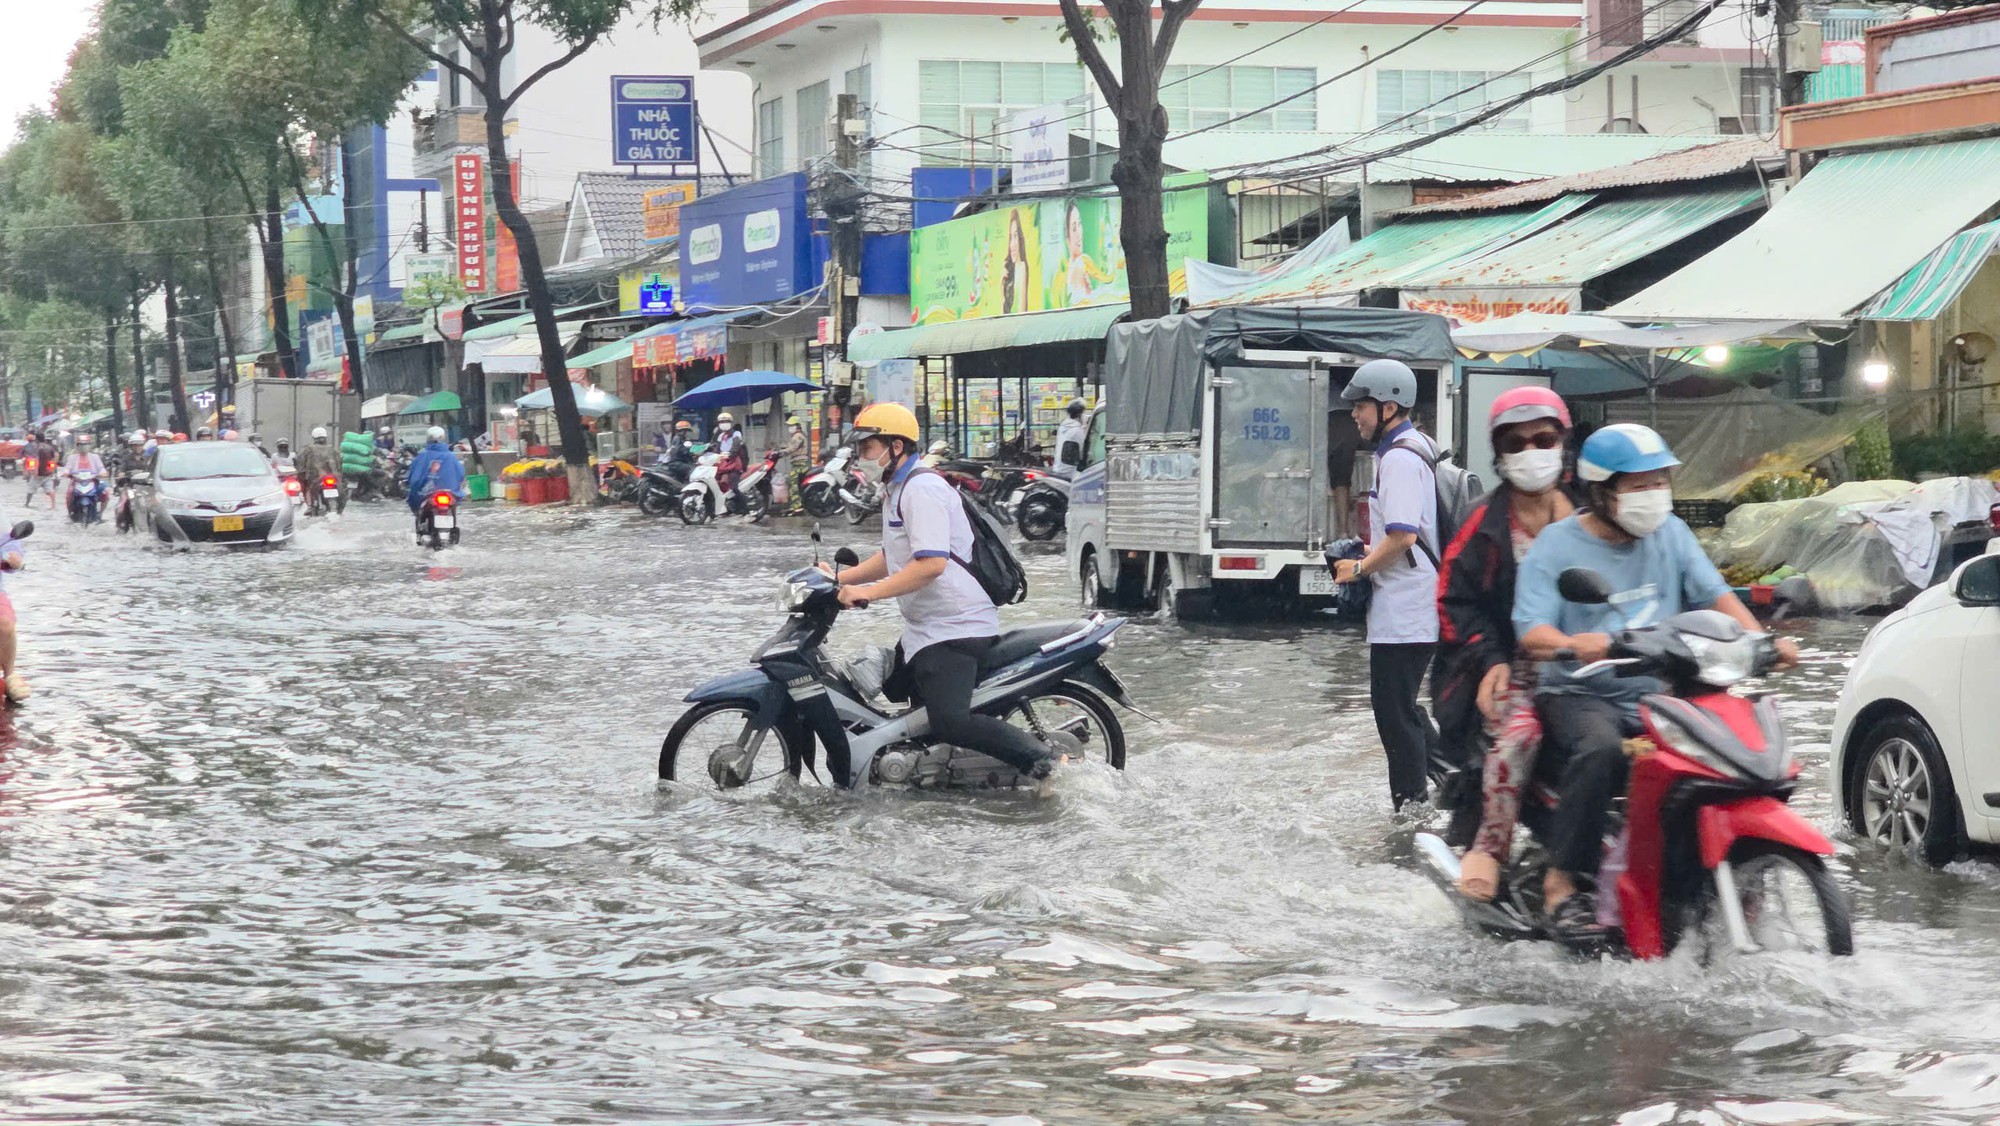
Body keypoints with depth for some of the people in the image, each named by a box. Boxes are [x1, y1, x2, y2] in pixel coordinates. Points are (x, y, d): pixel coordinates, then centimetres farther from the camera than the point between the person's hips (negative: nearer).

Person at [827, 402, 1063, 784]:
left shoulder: (922, 488, -16)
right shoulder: (897, 490, 19)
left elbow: (931, 563, -26)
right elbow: (893, 557, 26)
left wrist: (867, 592, -26)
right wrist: (841, 578, 14)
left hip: (954, 628, -12)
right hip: (922, 630, 12)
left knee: (951, 723, -23)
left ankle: (1044, 762, -21)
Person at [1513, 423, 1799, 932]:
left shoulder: (1670, 533, 14)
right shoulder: (1556, 546, -2)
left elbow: (1714, 595, 7)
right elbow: (1532, 632, -13)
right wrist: (1572, 645, -36)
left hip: (1659, 695, 5)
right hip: (1579, 694, -5)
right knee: (1601, 748, -37)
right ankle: (1561, 881, -28)